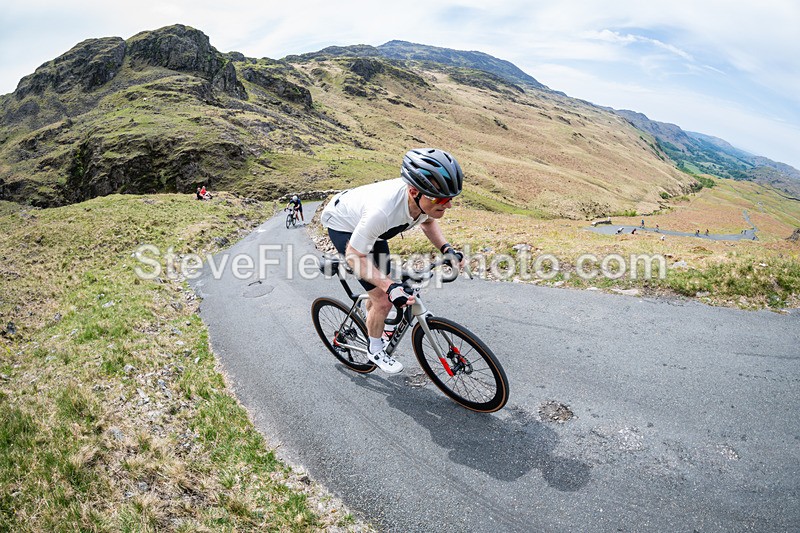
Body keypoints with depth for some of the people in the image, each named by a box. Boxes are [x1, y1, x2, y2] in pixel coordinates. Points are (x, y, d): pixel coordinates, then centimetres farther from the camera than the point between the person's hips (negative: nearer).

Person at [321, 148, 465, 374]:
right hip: (343, 226, -6)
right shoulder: (382, 210, -46)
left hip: (364, 222, 6)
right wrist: (390, 287, -42)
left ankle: (370, 329, 48)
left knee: (380, 287, 18)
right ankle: (375, 349, 18)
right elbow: (354, 256, -32)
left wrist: (446, 249, -16)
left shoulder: (426, 198, -26)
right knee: (383, 300, -10)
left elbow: (427, 221, 0)